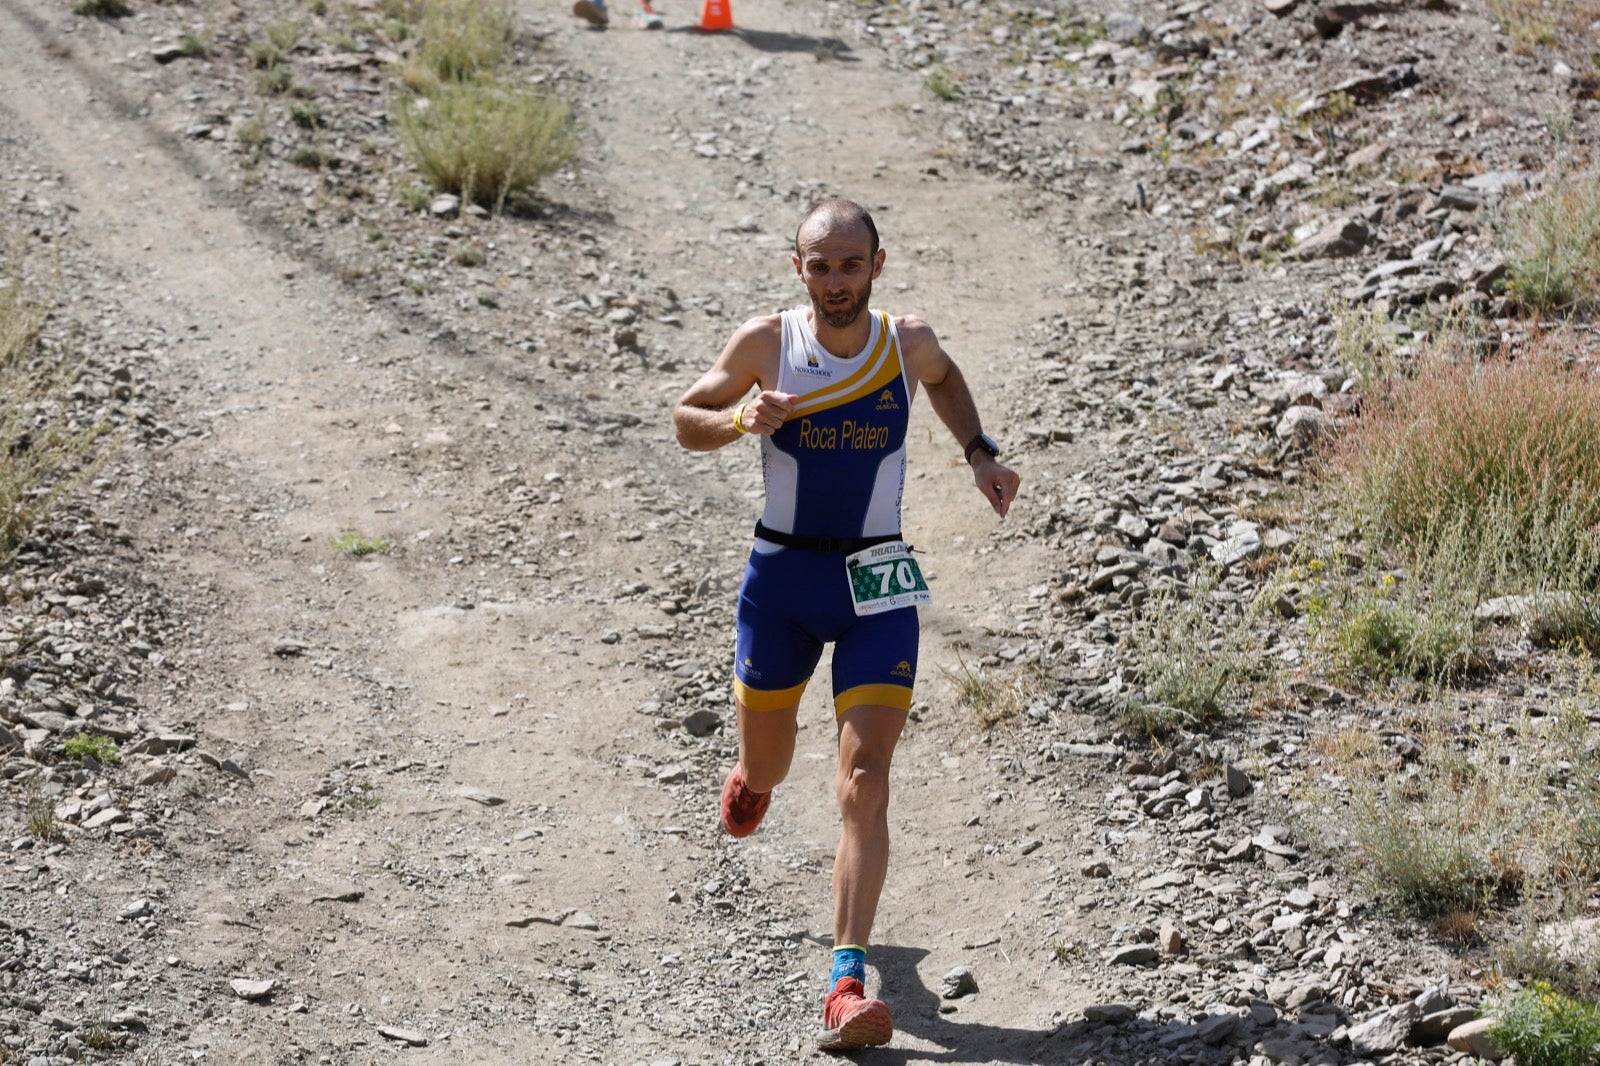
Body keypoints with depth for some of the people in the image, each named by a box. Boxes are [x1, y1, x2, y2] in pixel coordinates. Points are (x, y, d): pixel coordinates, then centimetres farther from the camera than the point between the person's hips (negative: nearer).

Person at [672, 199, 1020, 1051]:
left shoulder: (907, 341, -5)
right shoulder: (765, 344, -10)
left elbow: (943, 379, 20)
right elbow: (686, 421, 2)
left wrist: (980, 455, 7)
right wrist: (742, 419, -19)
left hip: (876, 583, -1)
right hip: (781, 573, 1)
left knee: (864, 785, -13)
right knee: (765, 767, 18)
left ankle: (847, 981, -14)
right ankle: (756, 774, 58)